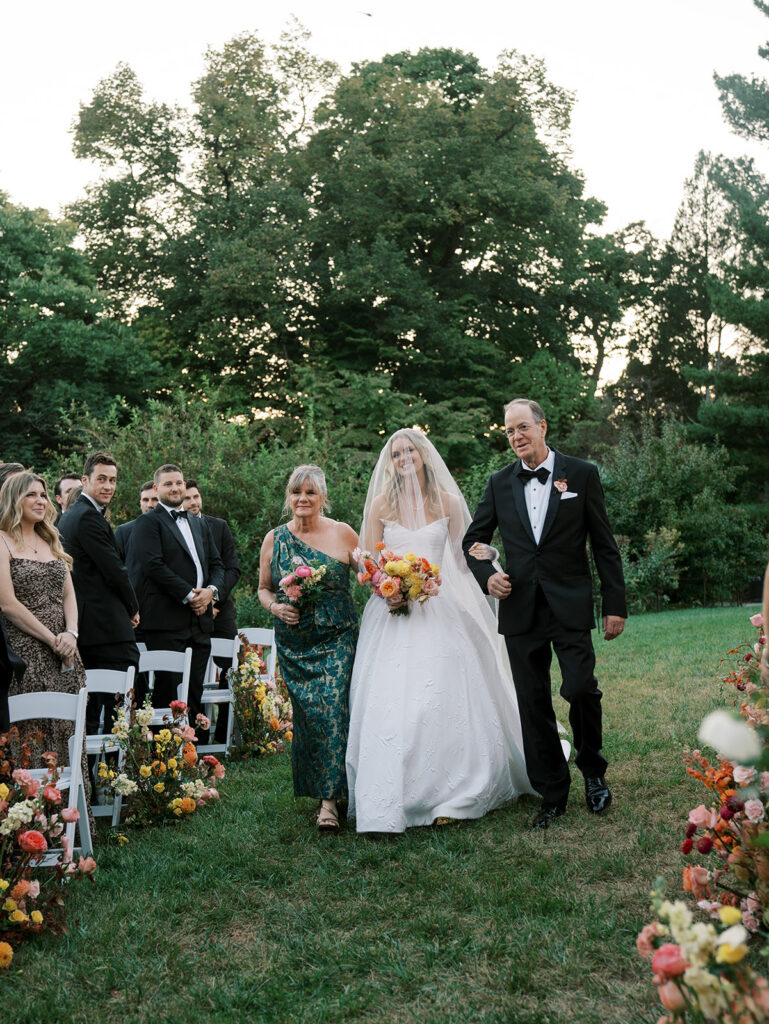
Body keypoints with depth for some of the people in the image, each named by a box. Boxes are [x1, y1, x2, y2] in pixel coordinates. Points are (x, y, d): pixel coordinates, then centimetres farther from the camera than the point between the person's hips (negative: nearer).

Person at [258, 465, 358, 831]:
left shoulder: (343, 534, 0)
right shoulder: (274, 539, 6)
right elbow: (263, 588, 15)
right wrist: (275, 607, -6)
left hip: (337, 639, -2)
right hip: (293, 643, 2)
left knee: (332, 709, -11)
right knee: (307, 713, 4)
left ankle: (329, 798, -6)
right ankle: (313, 785, 22)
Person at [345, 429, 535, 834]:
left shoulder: (448, 502, 6)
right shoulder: (381, 504, 6)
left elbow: (458, 557, 11)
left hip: (441, 612, 0)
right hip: (394, 613, 0)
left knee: (446, 698, -3)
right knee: (391, 703, -6)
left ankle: (450, 795, 6)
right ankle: (390, 800, 1)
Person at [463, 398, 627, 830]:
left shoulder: (582, 474, 1)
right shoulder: (500, 483, 8)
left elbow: (604, 544, 2)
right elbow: (473, 540, 16)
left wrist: (615, 604, -2)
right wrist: (487, 575, -4)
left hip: (571, 606, -3)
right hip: (521, 610, 3)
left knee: (581, 689, -11)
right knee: (534, 705, 6)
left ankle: (593, 770, 19)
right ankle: (552, 795, 20)